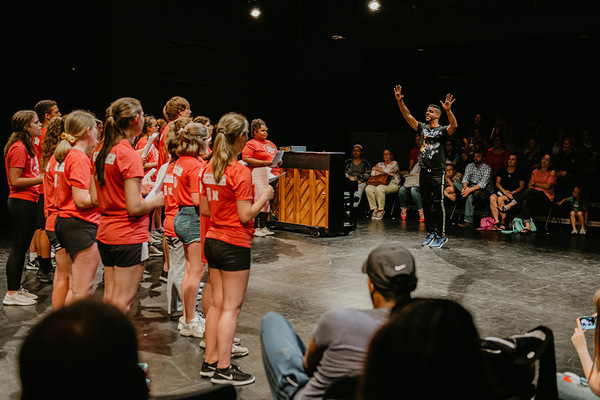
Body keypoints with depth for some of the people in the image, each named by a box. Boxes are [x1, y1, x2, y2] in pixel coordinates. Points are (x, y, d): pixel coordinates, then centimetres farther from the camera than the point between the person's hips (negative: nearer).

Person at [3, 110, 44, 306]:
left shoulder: (27, 146, 15)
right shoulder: (18, 148, -16)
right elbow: (14, 181, -19)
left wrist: (43, 176, 11)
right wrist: (41, 179, -19)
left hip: (28, 202, 10)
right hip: (21, 202, -10)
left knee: (22, 246, 15)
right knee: (18, 247, -4)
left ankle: (17, 288, 24)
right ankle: (11, 294, 3)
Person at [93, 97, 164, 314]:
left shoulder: (100, 150, 6)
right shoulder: (129, 155, -18)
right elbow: (134, 208, -23)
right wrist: (156, 200, -5)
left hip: (105, 231, 8)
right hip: (129, 237, -8)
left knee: (109, 296, 16)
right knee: (122, 301, 1)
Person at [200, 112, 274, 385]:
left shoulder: (209, 168, 6)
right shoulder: (240, 171, -17)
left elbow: (204, 210, 11)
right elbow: (245, 216, -17)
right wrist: (264, 197, -4)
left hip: (212, 240, 8)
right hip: (235, 245, -8)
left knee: (216, 304, 14)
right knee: (231, 308, -1)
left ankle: (210, 362, 21)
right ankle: (223, 369, 5)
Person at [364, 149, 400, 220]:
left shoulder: (394, 163, 8)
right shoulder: (380, 164, 22)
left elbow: (387, 170, -11)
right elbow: (372, 173, 5)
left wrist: (377, 169, 5)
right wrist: (386, 173, -8)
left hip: (392, 184, -5)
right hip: (380, 183, 5)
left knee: (379, 188, -37)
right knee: (368, 188, -26)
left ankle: (381, 210, -27)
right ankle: (374, 209, -23)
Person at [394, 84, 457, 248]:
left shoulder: (443, 130, -2)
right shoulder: (422, 127, 13)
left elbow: (454, 126, -23)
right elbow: (408, 116, 7)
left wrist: (448, 110, -40)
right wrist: (399, 101, -6)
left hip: (437, 172, -6)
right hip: (424, 171, 6)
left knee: (438, 204, -5)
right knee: (426, 204, 9)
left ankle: (441, 235, 2)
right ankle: (430, 233, 18)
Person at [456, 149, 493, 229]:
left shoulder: (487, 168, -5)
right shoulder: (469, 166, 12)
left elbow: (483, 184, -18)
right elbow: (465, 178, -1)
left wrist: (470, 190, -32)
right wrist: (465, 186, -26)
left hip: (484, 192, -5)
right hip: (470, 189, 5)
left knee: (470, 196, -39)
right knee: (456, 183, -19)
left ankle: (468, 221, -42)